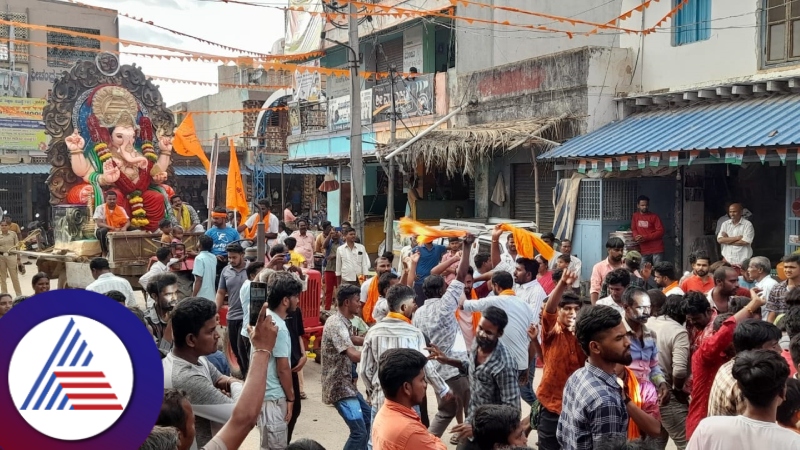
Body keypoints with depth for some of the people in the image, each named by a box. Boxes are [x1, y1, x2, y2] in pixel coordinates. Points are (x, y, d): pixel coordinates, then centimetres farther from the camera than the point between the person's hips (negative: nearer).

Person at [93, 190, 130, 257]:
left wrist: (124, 227, -29)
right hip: (101, 231, -3)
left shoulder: (121, 209, 2)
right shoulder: (100, 208, -8)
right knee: (103, 230, -37)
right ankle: (104, 254, -21)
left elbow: (128, 222, -4)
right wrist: (113, 228, -29)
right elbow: (99, 224, -17)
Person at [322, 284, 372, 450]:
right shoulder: (336, 324, -22)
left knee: (368, 417, 22)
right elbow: (354, 355, -33)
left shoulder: (343, 322, 10)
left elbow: (353, 339, 31)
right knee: (359, 432, -13)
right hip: (339, 386, -11)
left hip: (346, 383, 11)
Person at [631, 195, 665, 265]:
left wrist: (645, 237, -16)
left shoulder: (654, 216, -5)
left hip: (656, 249, -4)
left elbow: (660, 231, -9)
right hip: (644, 251, 4)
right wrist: (637, 236, -8)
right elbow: (633, 229, 15)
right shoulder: (635, 216, 8)